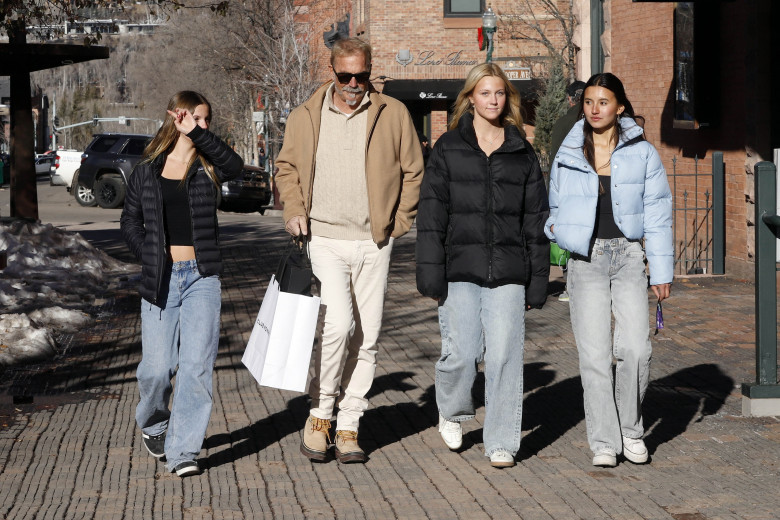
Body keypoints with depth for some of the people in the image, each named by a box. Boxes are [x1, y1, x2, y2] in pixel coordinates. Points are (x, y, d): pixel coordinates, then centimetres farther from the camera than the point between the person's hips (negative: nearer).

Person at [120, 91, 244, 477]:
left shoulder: (208, 167, 5)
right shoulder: (147, 170, 7)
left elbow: (234, 164, -18)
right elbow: (130, 221, 14)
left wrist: (195, 132, -21)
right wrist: (150, 256, 2)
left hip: (201, 276, 0)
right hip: (159, 279, 0)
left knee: (197, 364, -9)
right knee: (158, 365, 1)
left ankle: (183, 451, -5)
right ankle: (152, 424, 32)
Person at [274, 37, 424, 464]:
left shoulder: (393, 114, 4)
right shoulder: (306, 117, 6)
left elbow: (412, 171, 10)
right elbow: (287, 167, 17)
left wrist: (398, 222, 3)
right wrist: (294, 211, 2)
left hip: (374, 242, 1)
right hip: (324, 238, -1)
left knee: (366, 337, 3)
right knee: (338, 324, -17)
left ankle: (349, 426, 14)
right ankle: (320, 413, 2)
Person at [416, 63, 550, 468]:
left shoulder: (522, 153, 11)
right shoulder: (448, 149, 6)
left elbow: (536, 220, 12)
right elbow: (431, 213, 2)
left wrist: (537, 281, 7)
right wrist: (431, 274, -6)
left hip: (507, 272, 1)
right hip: (460, 268, -1)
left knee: (505, 354, -5)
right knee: (461, 352, -5)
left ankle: (501, 443, 5)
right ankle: (452, 412, 26)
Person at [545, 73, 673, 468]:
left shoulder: (641, 154, 4)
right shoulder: (568, 156, 9)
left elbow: (657, 214, 5)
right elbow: (557, 208, 22)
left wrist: (662, 271, 1)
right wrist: (556, 227, -2)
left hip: (628, 256, -1)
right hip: (586, 259, 1)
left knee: (634, 348, -12)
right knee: (594, 353, -6)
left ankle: (630, 428, 9)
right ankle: (603, 441, 4)